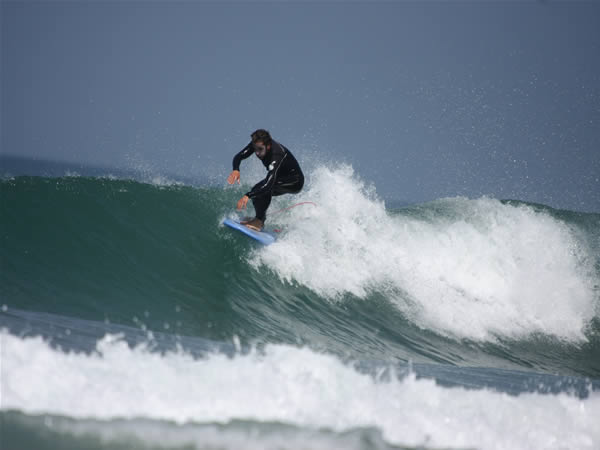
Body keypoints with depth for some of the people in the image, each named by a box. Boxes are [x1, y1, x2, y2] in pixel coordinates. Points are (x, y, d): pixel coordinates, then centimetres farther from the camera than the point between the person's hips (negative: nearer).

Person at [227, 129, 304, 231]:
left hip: (295, 182, -8)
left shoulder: (277, 154, -39)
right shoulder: (257, 144, -18)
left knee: (265, 188, -32)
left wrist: (247, 196, -58)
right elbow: (238, 157, -10)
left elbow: (269, 183, -49)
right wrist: (236, 170, -34)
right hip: (281, 178, 8)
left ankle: (259, 220, -27)